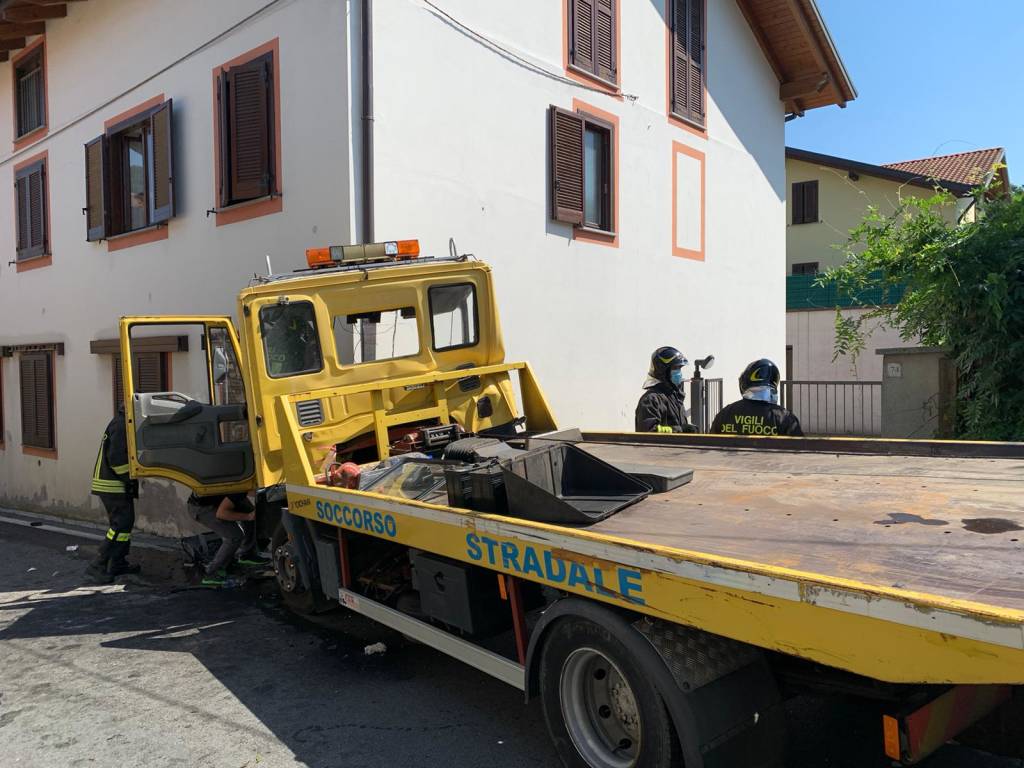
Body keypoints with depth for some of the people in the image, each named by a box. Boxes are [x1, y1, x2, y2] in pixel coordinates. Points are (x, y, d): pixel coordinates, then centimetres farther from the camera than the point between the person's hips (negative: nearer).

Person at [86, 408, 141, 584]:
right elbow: (116, 458, -23)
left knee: (121, 522, 17)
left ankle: (118, 563, 24)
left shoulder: (120, 422, 16)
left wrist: (130, 480, 15)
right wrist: (130, 480, -17)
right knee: (122, 524, -12)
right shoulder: (121, 425, -17)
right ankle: (98, 566, -10)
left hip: (112, 484, 11)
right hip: (113, 484, -11)